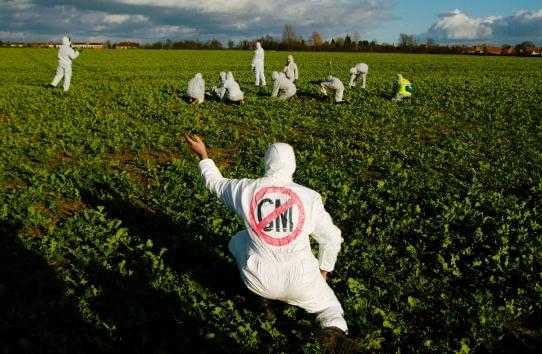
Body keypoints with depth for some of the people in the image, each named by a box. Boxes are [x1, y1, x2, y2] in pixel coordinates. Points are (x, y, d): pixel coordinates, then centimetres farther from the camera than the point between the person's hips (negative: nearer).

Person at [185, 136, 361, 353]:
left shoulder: (246, 189, -6)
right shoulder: (309, 196, -6)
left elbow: (215, 183, 15)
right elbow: (332, 239, 2)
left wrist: (203, 155, 31)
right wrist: (322, 272, 19)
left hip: (259, 280, 1)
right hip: (300, 280, -1)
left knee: (237, 240, 29)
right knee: (330, 307, 23)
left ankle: (262, 299, 21)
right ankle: (334, 330, -13)